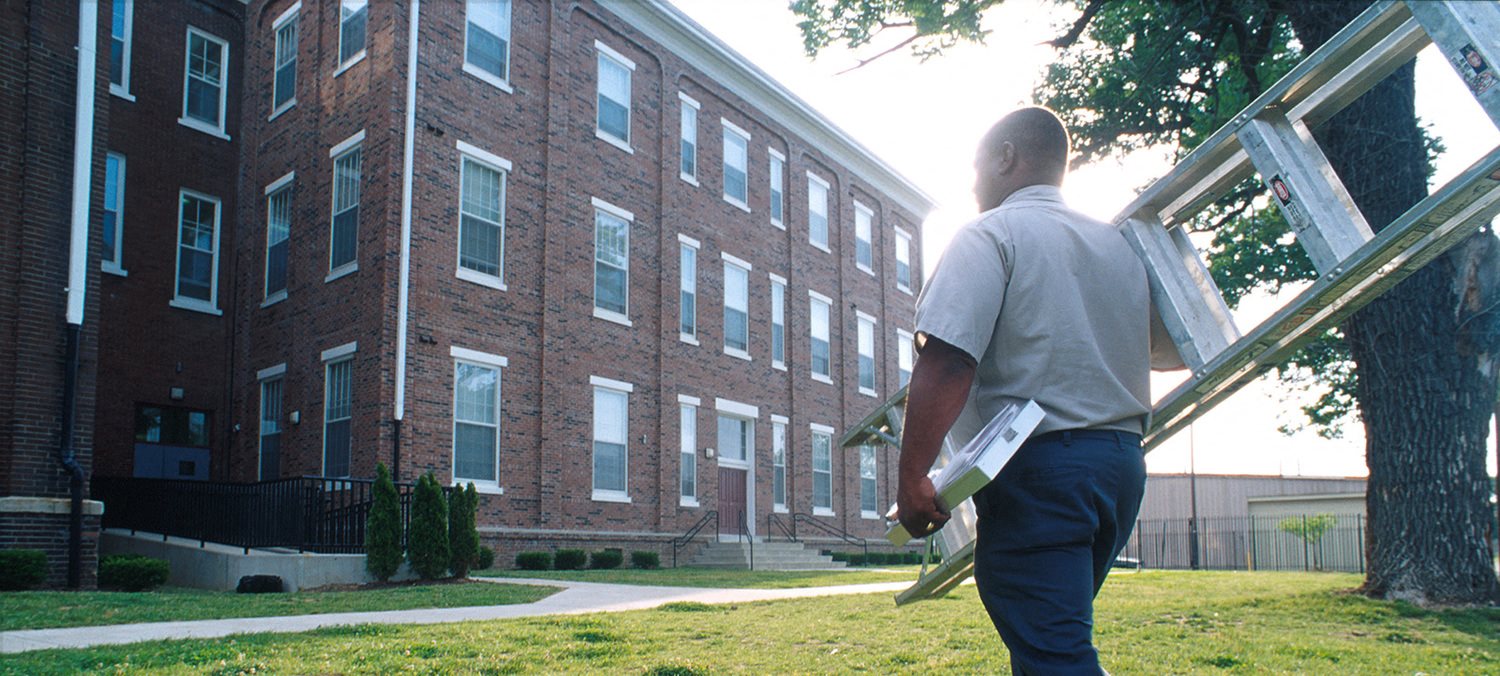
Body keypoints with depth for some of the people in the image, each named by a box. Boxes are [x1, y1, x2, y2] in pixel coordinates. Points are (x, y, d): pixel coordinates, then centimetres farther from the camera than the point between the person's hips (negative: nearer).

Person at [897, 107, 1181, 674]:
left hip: (1039, 464, -8)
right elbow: (1179, 348, 25)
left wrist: (911, 479, -17)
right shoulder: (1119, 244, 16)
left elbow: (946, 364, -18)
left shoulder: (989, 235, -5)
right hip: (1121, 463, 8)